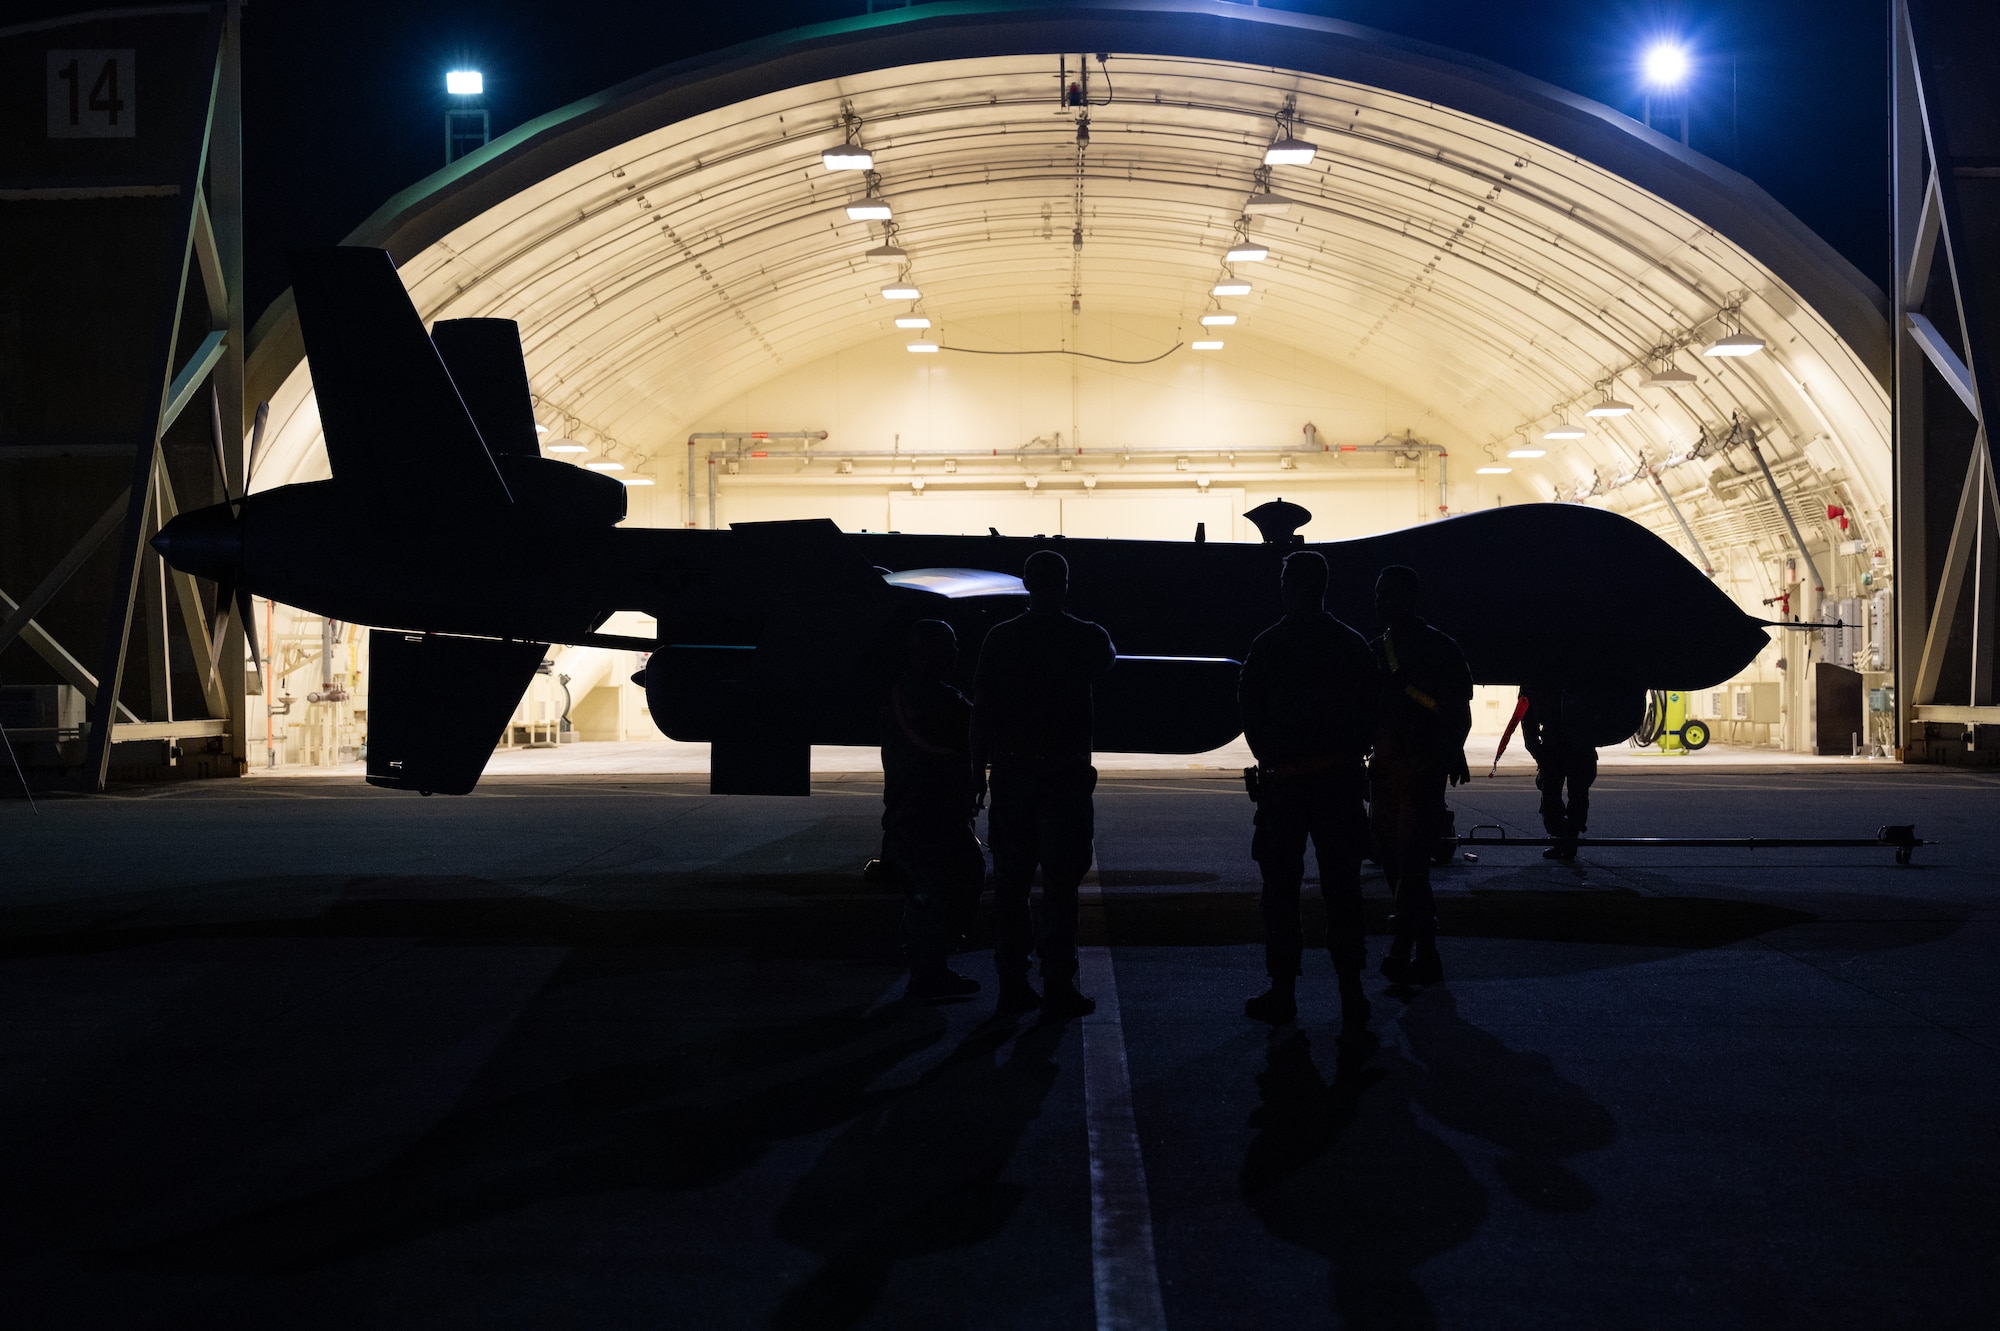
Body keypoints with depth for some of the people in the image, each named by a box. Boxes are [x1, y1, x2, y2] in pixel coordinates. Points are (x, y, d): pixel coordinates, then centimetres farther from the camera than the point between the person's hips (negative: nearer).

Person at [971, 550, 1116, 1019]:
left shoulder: (1001, 638, -1)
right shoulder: (1086, 637, -3)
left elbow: (981, 711, 0)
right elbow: (1107, 661, 23)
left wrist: (978, 769, 8)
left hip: (1012, 773, 2)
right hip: (1065, 773, -2)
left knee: (1011, 880, 9)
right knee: (1060, 883, 1)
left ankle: (1013, 984, 13)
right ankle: (1058, 989, 1)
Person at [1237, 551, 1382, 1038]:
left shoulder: (1267, 645, -4)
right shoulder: (1353, 645, 3)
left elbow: (1250, 711, 0)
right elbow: (1371, 711, 5)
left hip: (1282, 782, -2)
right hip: (1340, 781, 2)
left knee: (1281, 889, 8)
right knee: (1342, 889, 5)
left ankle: (1282, 992, 12)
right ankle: (1351, 995, -1)